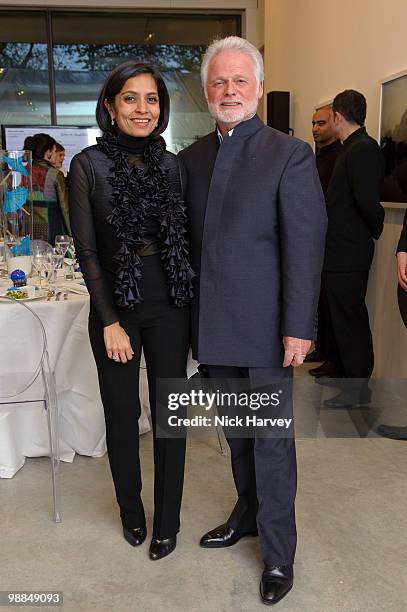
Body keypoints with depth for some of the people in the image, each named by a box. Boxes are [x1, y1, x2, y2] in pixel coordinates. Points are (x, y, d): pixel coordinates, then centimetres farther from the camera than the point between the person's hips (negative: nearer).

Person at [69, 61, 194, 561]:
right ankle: (131, 512, 34)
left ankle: (167, 521, 26)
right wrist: (110, 322, -10)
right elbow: (86, 249, -7)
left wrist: (193, 302, -2)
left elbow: (185, 238, 7)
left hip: (170, 306, 2)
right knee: (122, 414, 11)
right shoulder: (89, 163, -5)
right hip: (115, 307, -2)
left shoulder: (171, 164, 3)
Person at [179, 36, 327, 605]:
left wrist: (298, 327, -16)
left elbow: (306, 245, -11)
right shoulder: (192, 157, 9)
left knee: (271, 438, 5)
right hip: (215, 324, 5)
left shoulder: (290, 154, -7)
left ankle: (278, 552, 21)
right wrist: (190, 313, 8)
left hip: (266, 326, -5)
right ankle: (248, 511, 40)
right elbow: (188, 238, 12)